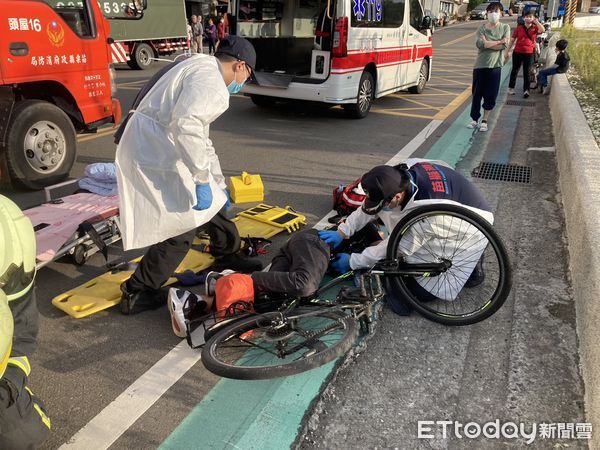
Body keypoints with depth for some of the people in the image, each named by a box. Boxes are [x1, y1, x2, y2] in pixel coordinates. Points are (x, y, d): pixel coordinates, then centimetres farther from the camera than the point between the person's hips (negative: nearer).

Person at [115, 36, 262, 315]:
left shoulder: (201, 71, 21)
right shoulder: (209, 77, -13)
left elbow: (202, 140, 28)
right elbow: (186, 125, -31)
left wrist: (218, 183, 32)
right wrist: (202, 180, -26)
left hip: (158, 150, 10)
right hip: (153, 154, -10)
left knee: (208, 204, 20)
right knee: (182, 228, -5)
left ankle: (227, 256, 38)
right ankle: (136, 294, 8)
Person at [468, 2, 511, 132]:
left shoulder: (505, 28, 5)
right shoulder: (482, 28, 3)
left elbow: (504, 45, -10)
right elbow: (480, 44, -15)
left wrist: (487, 43, -11)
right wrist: (499, 42, -12)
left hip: (495, 66, 0)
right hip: (480, 65, 1)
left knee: (491, 96, 1)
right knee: (476, 94, 5)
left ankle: (485, 121, 11)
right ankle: (474, 119, 16)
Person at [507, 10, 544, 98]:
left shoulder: (535, 28, 0)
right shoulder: (519, 28, 1)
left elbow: (542, 30, -21)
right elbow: (512, 40, 4)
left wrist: (536, 21, -20)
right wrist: (507, 51, 2)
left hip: (529, 53, -1)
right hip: (517, 52, 1)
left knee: (527, 72, 1)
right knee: (515, 70, 12)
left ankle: (526, 90, 1)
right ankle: (511, 87, 24)